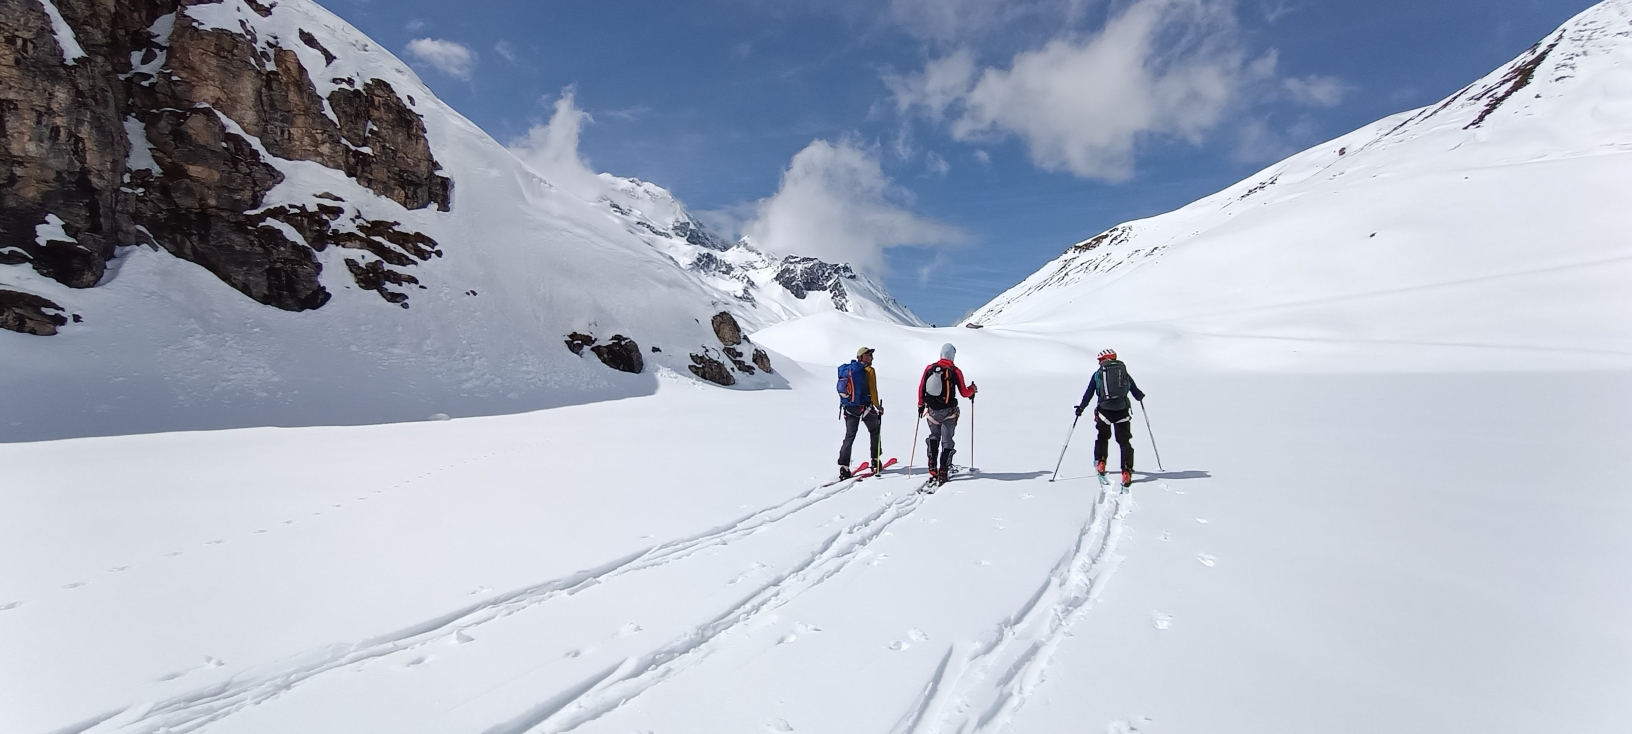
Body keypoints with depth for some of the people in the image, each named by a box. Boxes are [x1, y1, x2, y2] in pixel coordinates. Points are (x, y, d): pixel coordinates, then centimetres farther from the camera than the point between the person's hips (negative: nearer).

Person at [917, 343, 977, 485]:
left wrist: (921, 405, 18)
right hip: (948, 412, -3)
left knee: (934, 437, 20)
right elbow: (964, 393, -4)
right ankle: (943, 472, 3)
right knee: (947, 441, 7)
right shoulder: (955, 371, -8)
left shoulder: (929, 368, 0)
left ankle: (933, 469, 11)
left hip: (931, 411, 3)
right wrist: (973, 389, 17)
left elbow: (921, 389, 5)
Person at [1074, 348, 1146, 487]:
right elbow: (1135, 391, 18)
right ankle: (1126, 472, -4)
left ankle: (1100, 463, 14)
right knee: (1125, 441, 6)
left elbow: (1089, 393, 5)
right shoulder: (1124, 372, 12)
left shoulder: (1098, 374, 8)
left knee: (1103, 437, 22)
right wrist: (1141, 396, 40)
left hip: (1104, 411, -1)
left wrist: (1081, 407, 15)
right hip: (1123, 411, 1)